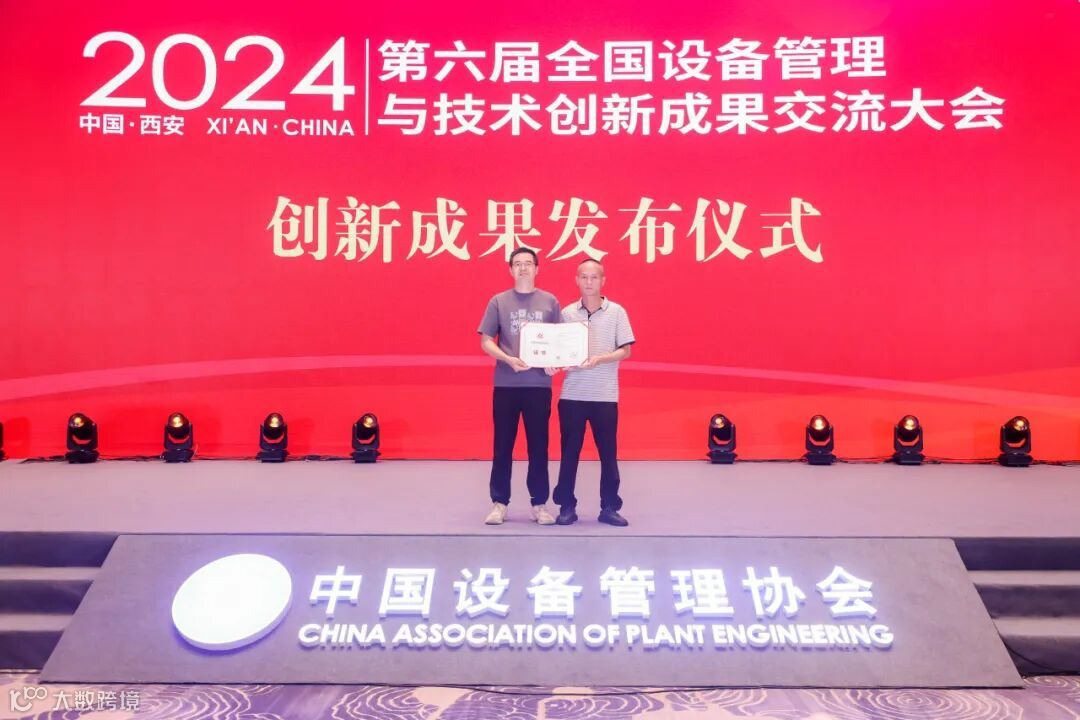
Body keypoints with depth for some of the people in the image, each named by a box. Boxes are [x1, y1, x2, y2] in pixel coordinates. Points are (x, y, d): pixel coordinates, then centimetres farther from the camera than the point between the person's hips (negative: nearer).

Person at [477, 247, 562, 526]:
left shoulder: (550, 302, 7)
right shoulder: (498, 302, 5)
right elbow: (486, 341, 1)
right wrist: (509, 359, -15)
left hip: (539, 384, 0)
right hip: (505, 384, 0)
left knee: (538, 445, 5)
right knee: (503, 445, 4)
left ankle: (539, 504, 14)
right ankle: (499, 503, 12)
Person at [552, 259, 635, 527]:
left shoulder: (616, 312, 1)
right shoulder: (567, 313, 5)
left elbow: (625, 351, -2)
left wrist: (599, 359, -18)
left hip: (605, 395, -1)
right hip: (572, 394, 1)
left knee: (608, 453, 5)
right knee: (569, 452, 5)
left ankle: (609, 507, 15)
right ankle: (567, 506, 15)